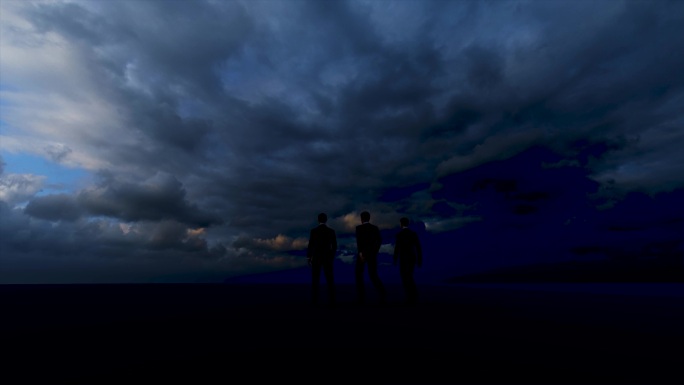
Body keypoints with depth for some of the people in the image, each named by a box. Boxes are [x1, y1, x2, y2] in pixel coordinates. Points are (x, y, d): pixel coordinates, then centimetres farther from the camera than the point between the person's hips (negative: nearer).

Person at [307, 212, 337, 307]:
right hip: (328, 257, 2)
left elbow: (310, 245, -9)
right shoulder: (331, 231, 1)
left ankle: (315, 300, 1)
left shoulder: (313, 231, -6)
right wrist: (332, 257, 16)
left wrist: (308, 257, 1)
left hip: (316, 257, -2)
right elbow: (334, 246, 4)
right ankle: (331, 300, 3)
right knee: (330, 279, 5)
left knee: (315, 279, 4)